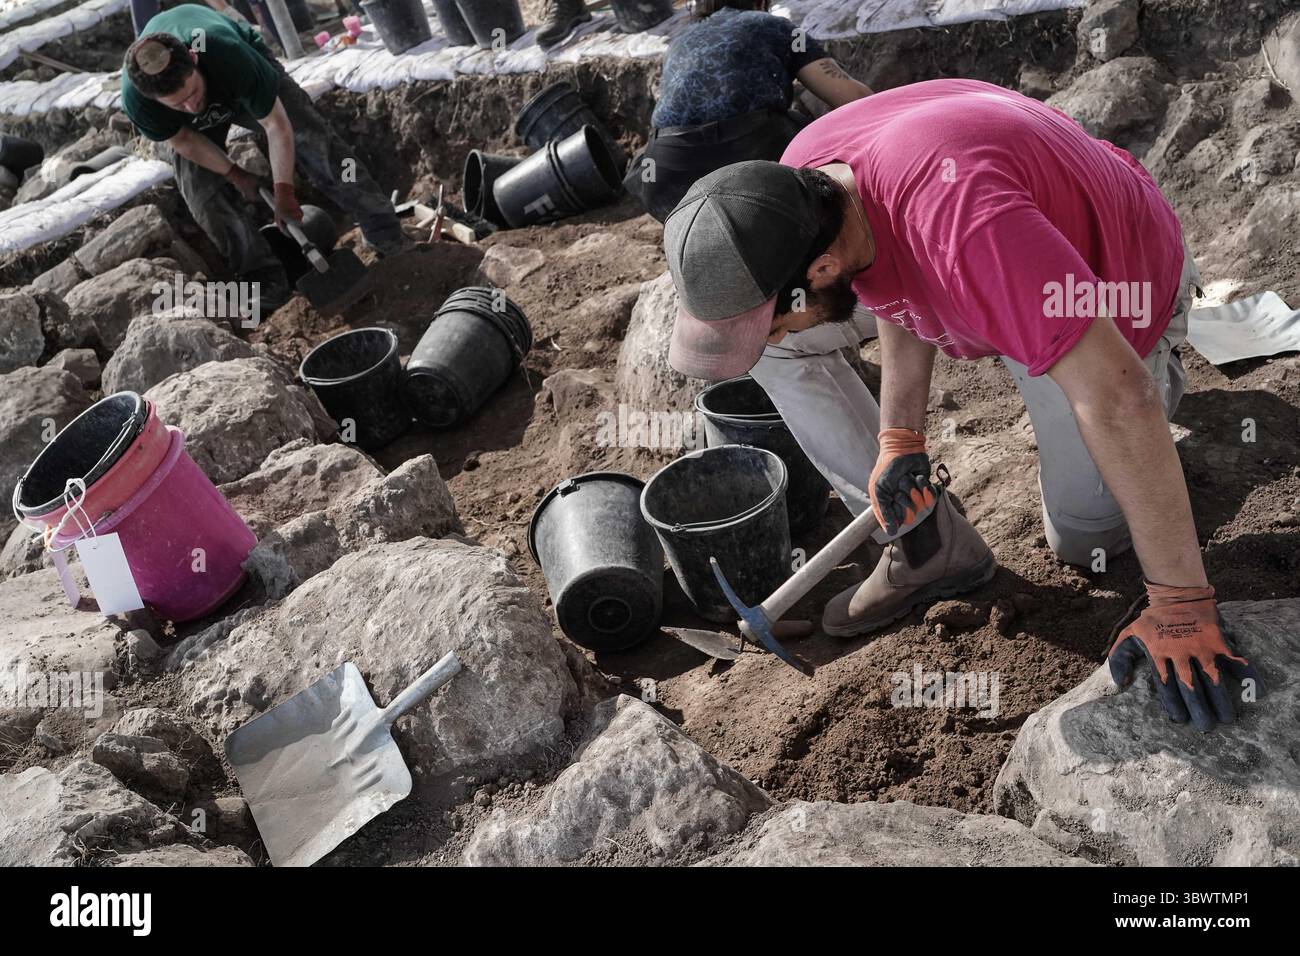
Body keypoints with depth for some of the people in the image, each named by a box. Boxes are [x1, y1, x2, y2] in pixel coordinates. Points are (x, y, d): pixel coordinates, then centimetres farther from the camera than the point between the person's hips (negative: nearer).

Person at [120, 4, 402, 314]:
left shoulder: (231, 54, -47)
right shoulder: (136, 100, -40)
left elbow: (276, 125, -34)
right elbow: (183, 140, -19)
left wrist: (284, 192, -29)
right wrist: (236, 175, -14)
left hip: (246, 85, -1)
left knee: (313, 138, -15)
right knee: (204, 194, -14)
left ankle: (389, 237, -6)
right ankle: (268, 285, -4)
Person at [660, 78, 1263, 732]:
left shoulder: (958, 221, -48)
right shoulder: (800, 181, -23)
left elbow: (1115, 398, -45)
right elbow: (900, 285, -4)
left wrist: (1181, 607, -40)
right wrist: (900, 433, -12)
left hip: (1109, 297, -5)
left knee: (1085, 539, 5)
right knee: (772, 344, -12)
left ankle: (1160, 364, 29)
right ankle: (922, 544, -1)